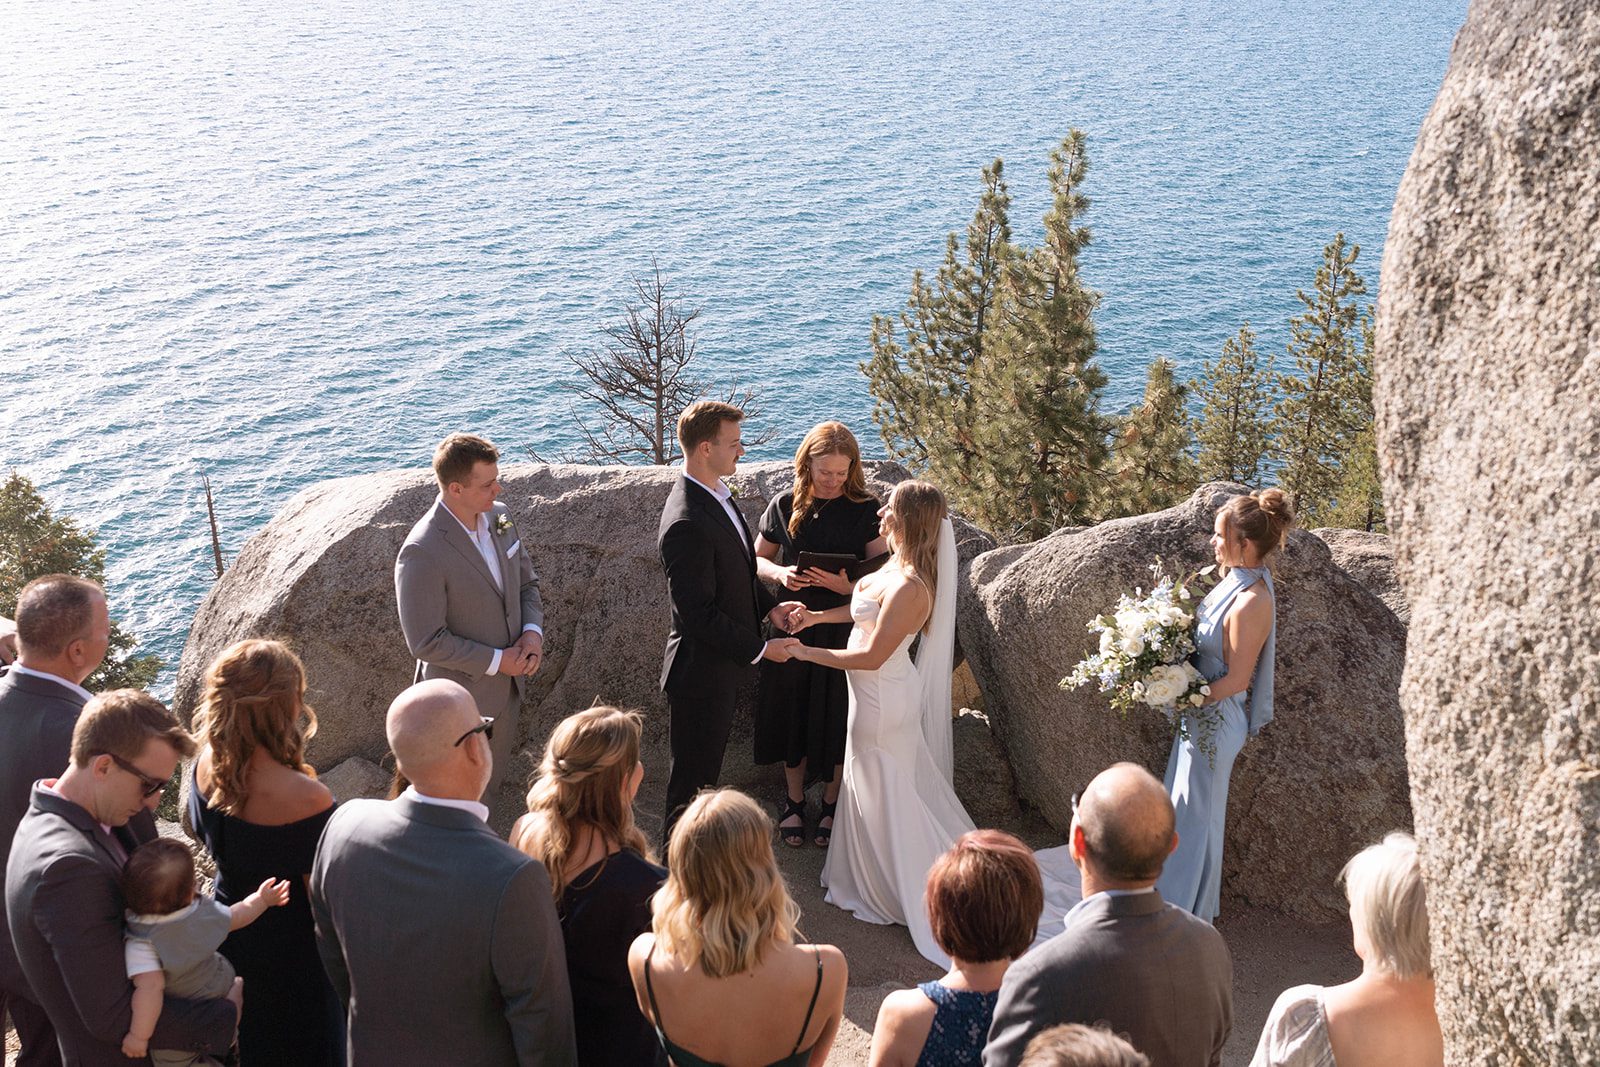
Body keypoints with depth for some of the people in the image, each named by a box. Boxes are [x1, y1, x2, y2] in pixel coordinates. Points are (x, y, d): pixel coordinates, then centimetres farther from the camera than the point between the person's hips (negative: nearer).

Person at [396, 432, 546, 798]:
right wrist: (496, 661, -20)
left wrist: (533, 630, -10)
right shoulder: (422, 554, -29)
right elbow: (426, 641, -24)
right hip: (464, 692, -7)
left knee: (494, 780, 25)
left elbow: (526, 582, 9)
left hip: (508, 682, 7)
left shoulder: (498, 517, -5)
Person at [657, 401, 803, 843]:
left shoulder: (715, 494, 2)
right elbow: (698, 616, -28)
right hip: (702, 673, -10)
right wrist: (759, 649, -20)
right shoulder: (687, 524, -30)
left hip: (723, 663, 10)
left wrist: (769, 604, 2)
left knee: (706, 768, 25)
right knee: (694, 775, 8)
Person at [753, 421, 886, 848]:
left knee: (837, 717, 8)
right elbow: (758, 558, 7)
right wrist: (780, 574, -15)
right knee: (792, 713, 11)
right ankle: (794, 802, 30)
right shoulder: (785, 505, -2)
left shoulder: (865, 509, -7)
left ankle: (831, 804, 28)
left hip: (845, 628, -1)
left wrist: (848, 585, -26)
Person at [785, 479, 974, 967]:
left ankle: (890, 892, 26)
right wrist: (818, 615, 5)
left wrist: (806, 652, -17)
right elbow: (871, 607, 14)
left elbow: (872, 656, -26)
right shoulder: (899, 563, -3)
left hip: (882, 696, -9)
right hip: (880, 692, 9)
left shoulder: (909, 588, -32)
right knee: (899, 782, 22)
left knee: (883, 794, 8)